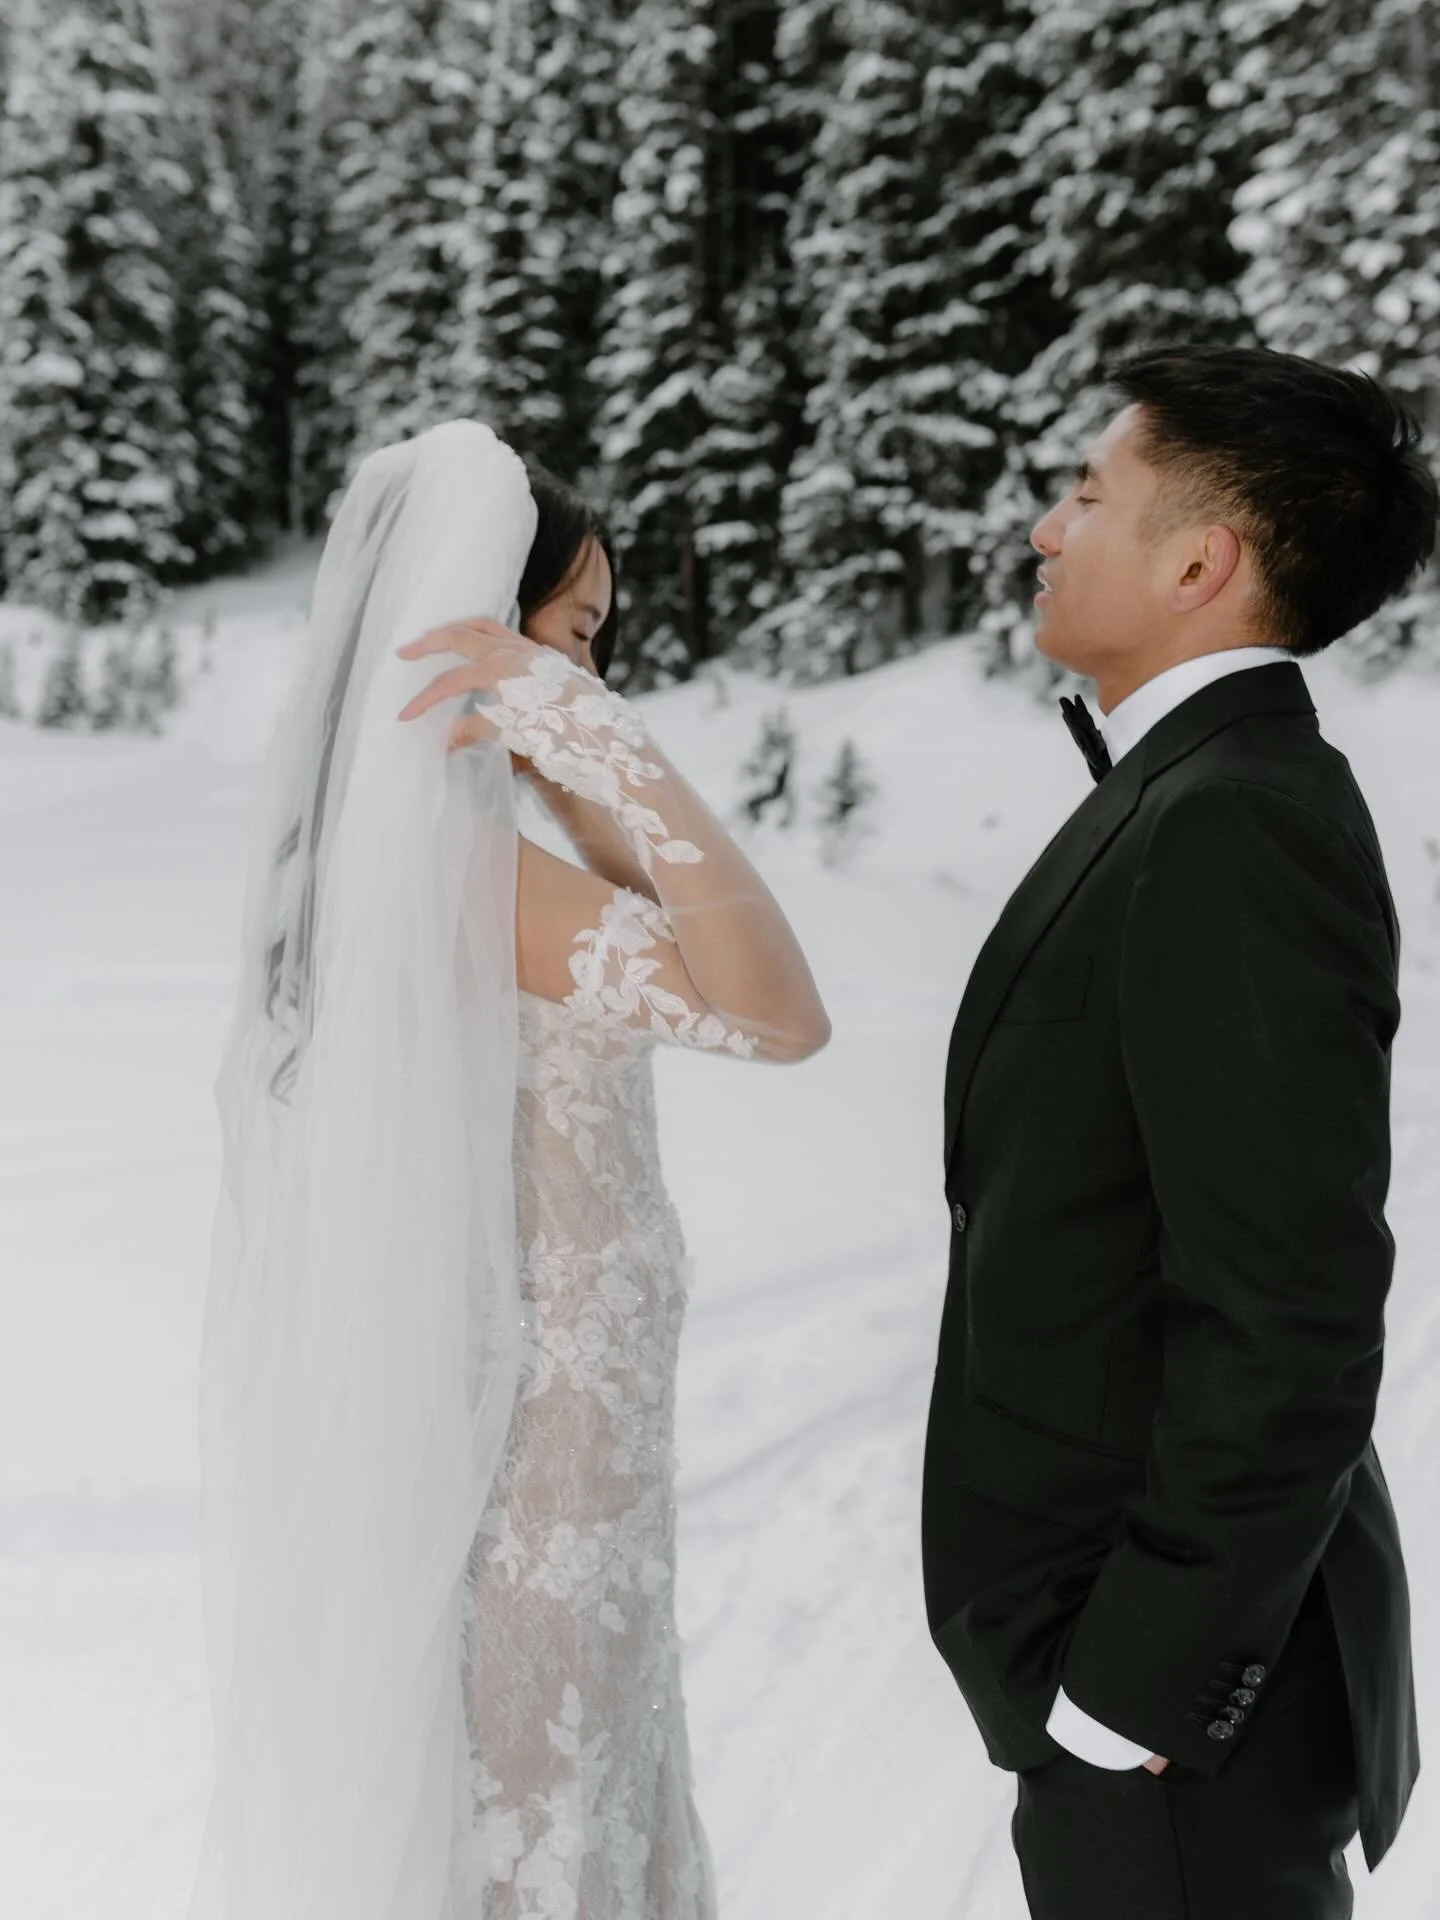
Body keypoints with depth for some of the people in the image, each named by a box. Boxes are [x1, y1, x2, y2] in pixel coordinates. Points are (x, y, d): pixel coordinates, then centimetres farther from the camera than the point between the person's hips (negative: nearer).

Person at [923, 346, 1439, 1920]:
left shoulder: (1240, 829, -23)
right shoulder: (1187, 798, 7)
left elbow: (1287, 1323, -26)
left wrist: (1134, 1682, -19)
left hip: (1176, 1680, -9)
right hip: (1118, 1630, 9)